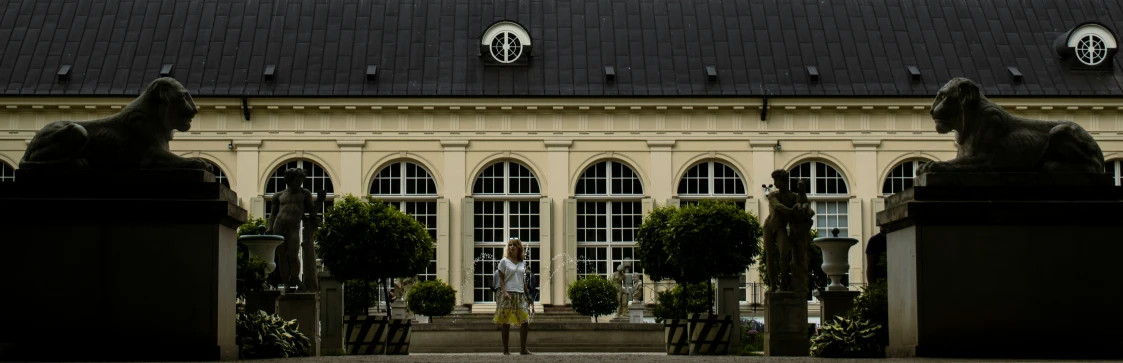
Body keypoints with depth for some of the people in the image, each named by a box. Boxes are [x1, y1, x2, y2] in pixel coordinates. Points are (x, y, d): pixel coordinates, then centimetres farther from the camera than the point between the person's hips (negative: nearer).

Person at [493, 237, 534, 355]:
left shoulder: (522, 263, 14)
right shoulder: (504, 261, 1)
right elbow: (501, 279, -3)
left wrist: (528, 296, 16)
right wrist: (504, 292, -17)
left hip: (520, 294, 4)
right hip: (508, 294, -4)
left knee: (525, 321, -3)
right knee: (506, 323, -2)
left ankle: (523, 349, 3)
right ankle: (506, 349, 3)